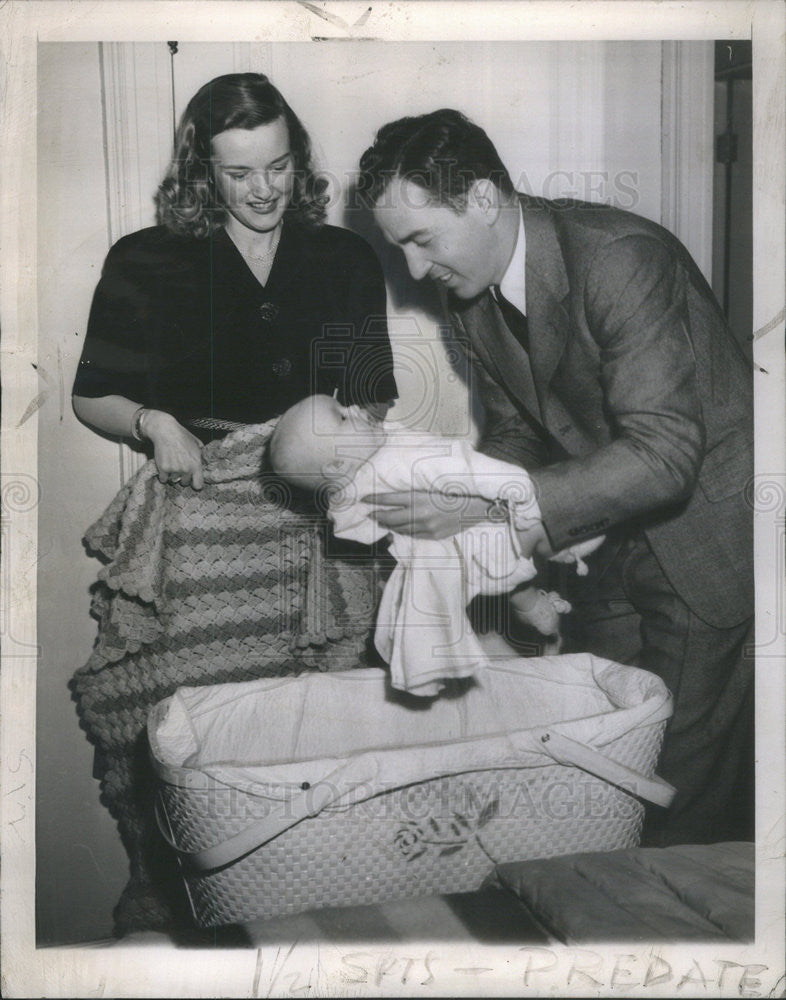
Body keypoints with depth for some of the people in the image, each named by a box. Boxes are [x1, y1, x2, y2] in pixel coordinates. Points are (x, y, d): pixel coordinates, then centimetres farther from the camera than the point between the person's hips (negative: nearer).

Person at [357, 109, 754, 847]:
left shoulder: (622, 259, -28)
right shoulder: (469, 292, -2)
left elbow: (661, 456, -32)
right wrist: (446, 499, -11)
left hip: (711, 537, -7)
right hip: (615, 541, 8)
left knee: (681, 784, -2)